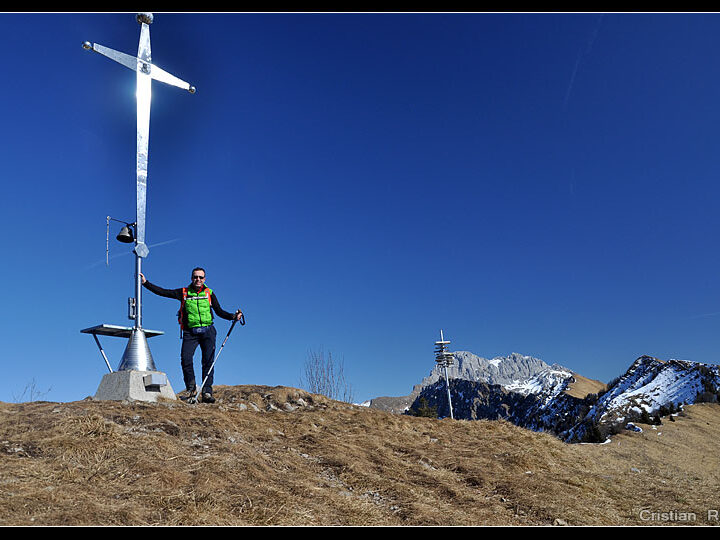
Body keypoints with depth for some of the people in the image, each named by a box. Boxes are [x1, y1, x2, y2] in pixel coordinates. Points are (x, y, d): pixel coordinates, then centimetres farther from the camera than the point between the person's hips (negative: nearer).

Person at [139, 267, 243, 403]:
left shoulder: (209, 293, 11)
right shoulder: (184, 292, 10)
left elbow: (219, 311, 13)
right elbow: (162, 292, 8)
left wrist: (233, 316, -3)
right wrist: (145, 283, 3)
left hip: (207, 331, 0)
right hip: (190, 332, 0)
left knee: (208, 361, -7)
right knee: (185, 359, -15)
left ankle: (207, 392, -5)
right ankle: (191, 387, 6)